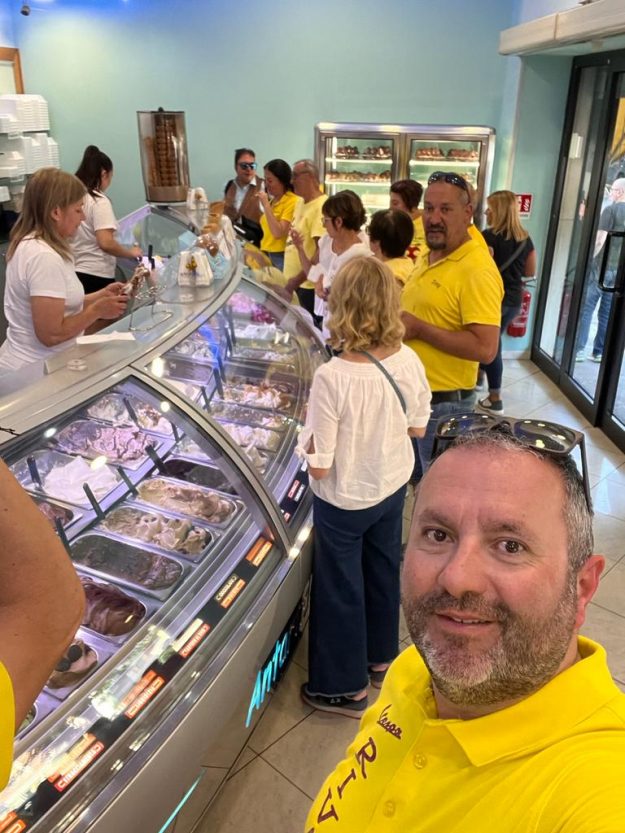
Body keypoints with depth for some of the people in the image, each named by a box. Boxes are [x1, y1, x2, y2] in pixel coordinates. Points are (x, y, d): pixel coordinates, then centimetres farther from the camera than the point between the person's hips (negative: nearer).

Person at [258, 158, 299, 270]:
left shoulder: (292, 201, -11)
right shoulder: (272, 200, 14)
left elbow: (278, 233, -19)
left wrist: (266, 205, -16)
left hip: (282, 257, -7)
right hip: (267, 256, 7)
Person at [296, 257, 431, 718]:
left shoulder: (332, 378, -31)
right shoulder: (409, 361, -14)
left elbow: (319, 467, -25)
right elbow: (417, 426, 1)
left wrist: (310, 430, -9)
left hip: (344, 501, -5)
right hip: (393, 487, 6)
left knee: (341, 589, 15)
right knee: (384, 571, 26)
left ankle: (346, 687, 34)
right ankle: (381, 656, 49)